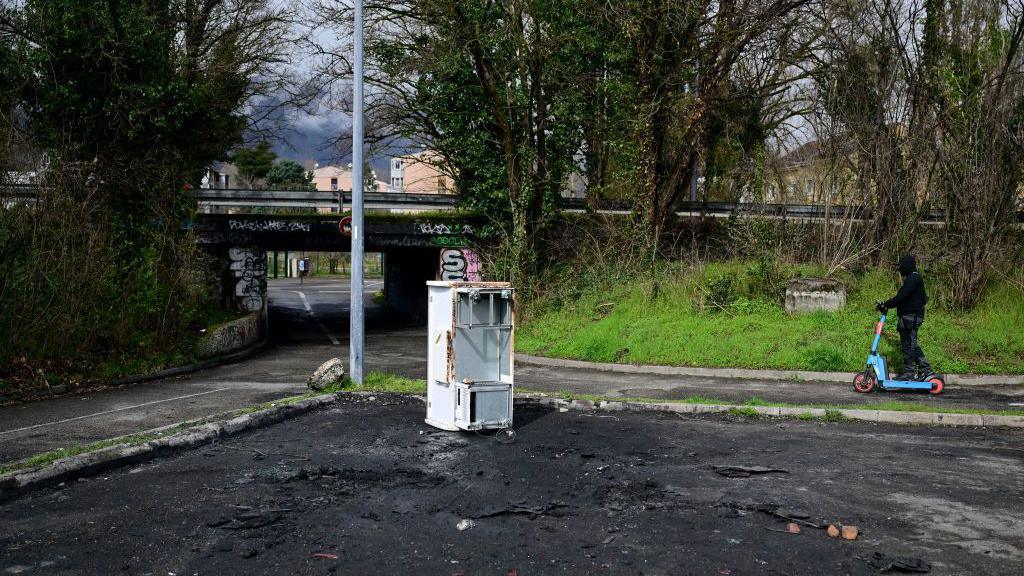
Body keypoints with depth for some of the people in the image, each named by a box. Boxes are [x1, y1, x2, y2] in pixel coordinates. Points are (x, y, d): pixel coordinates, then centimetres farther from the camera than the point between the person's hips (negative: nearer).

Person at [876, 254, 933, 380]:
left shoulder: (913, 278, -14)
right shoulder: (913, 278, 19)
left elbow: (901, 296, -22)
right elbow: (903, 297, 19)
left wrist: (886, 305, -18)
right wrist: (887, 305, 12)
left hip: (911, 316, -10)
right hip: (911, 316, 10)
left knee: (908, 343, -6)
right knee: (912, 343, 14)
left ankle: (908, 371, -1)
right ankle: (925, 369, 16)